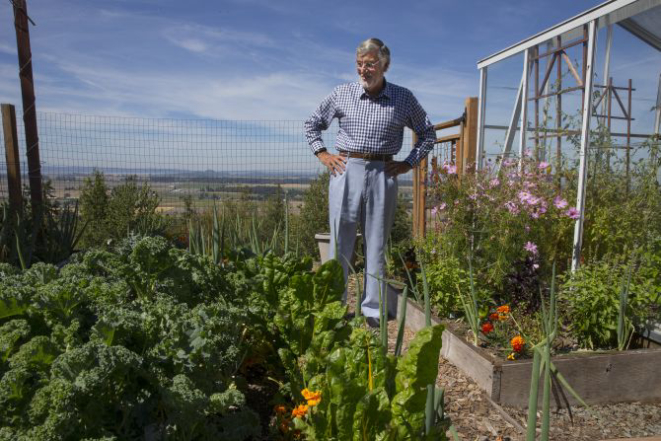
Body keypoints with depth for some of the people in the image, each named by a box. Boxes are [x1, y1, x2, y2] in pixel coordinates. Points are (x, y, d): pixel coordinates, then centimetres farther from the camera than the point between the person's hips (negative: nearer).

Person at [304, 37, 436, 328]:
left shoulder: (403, 99, 4)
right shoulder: (342, 94, 5)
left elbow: (428, 133, 15)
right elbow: (312, 123, 17)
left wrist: (408, 163, 4)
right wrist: (322, 155, 5)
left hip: (382, 174, 0)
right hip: (346, 170, 0)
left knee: (376, 244, 5)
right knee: (340, 242, 3)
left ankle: (373, 310, 17)